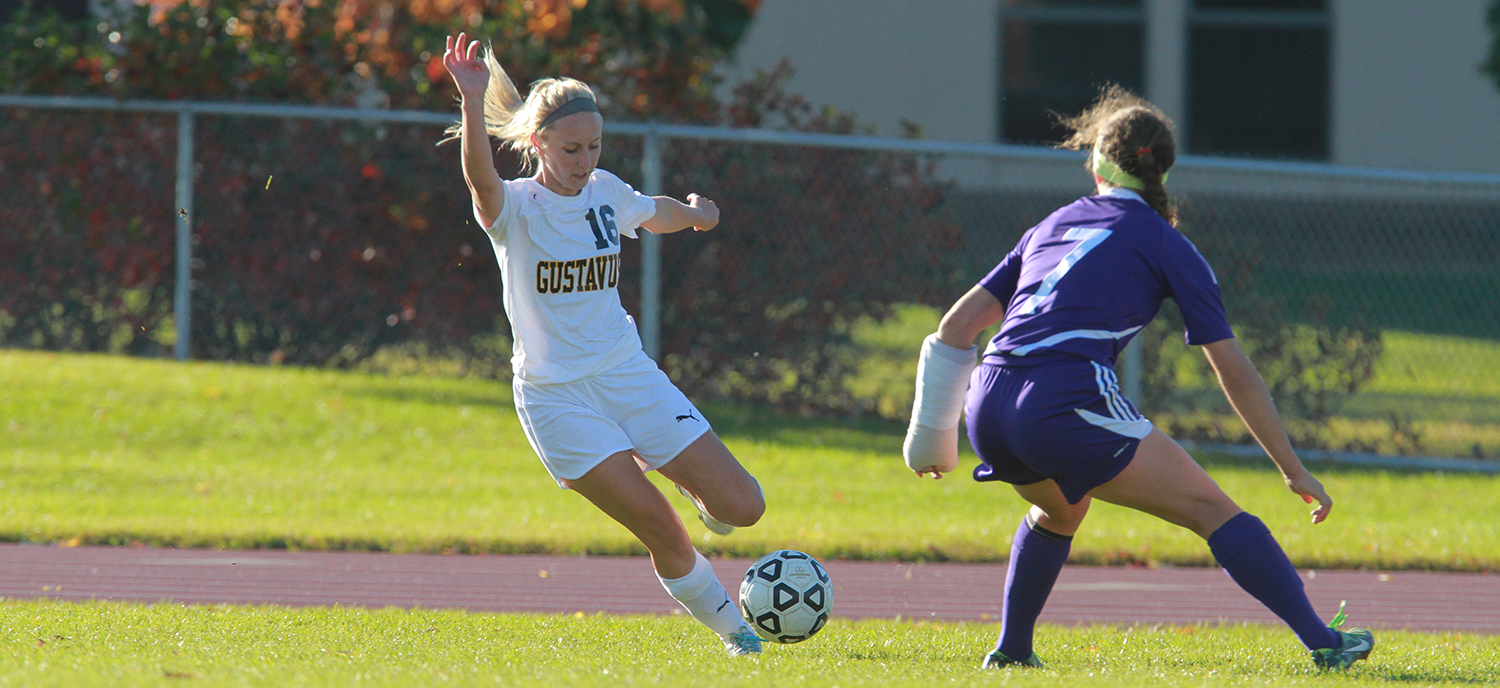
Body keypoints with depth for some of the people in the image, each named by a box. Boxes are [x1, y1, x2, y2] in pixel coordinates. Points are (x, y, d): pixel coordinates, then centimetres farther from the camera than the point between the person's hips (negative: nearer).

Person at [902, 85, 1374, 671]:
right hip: (1068, 400, -5)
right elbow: (1232, 369, 8)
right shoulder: (1167, 246, 11)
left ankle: (1011, 649, 33)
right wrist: (1293, 470, 12)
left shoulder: (1053, 226, 25)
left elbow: (957, 325, 23)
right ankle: (1321, 641, -9)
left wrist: (934, 434, 32)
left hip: (989, 407, 5)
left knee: (1059, 510, 36)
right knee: (1211, 510, 0)